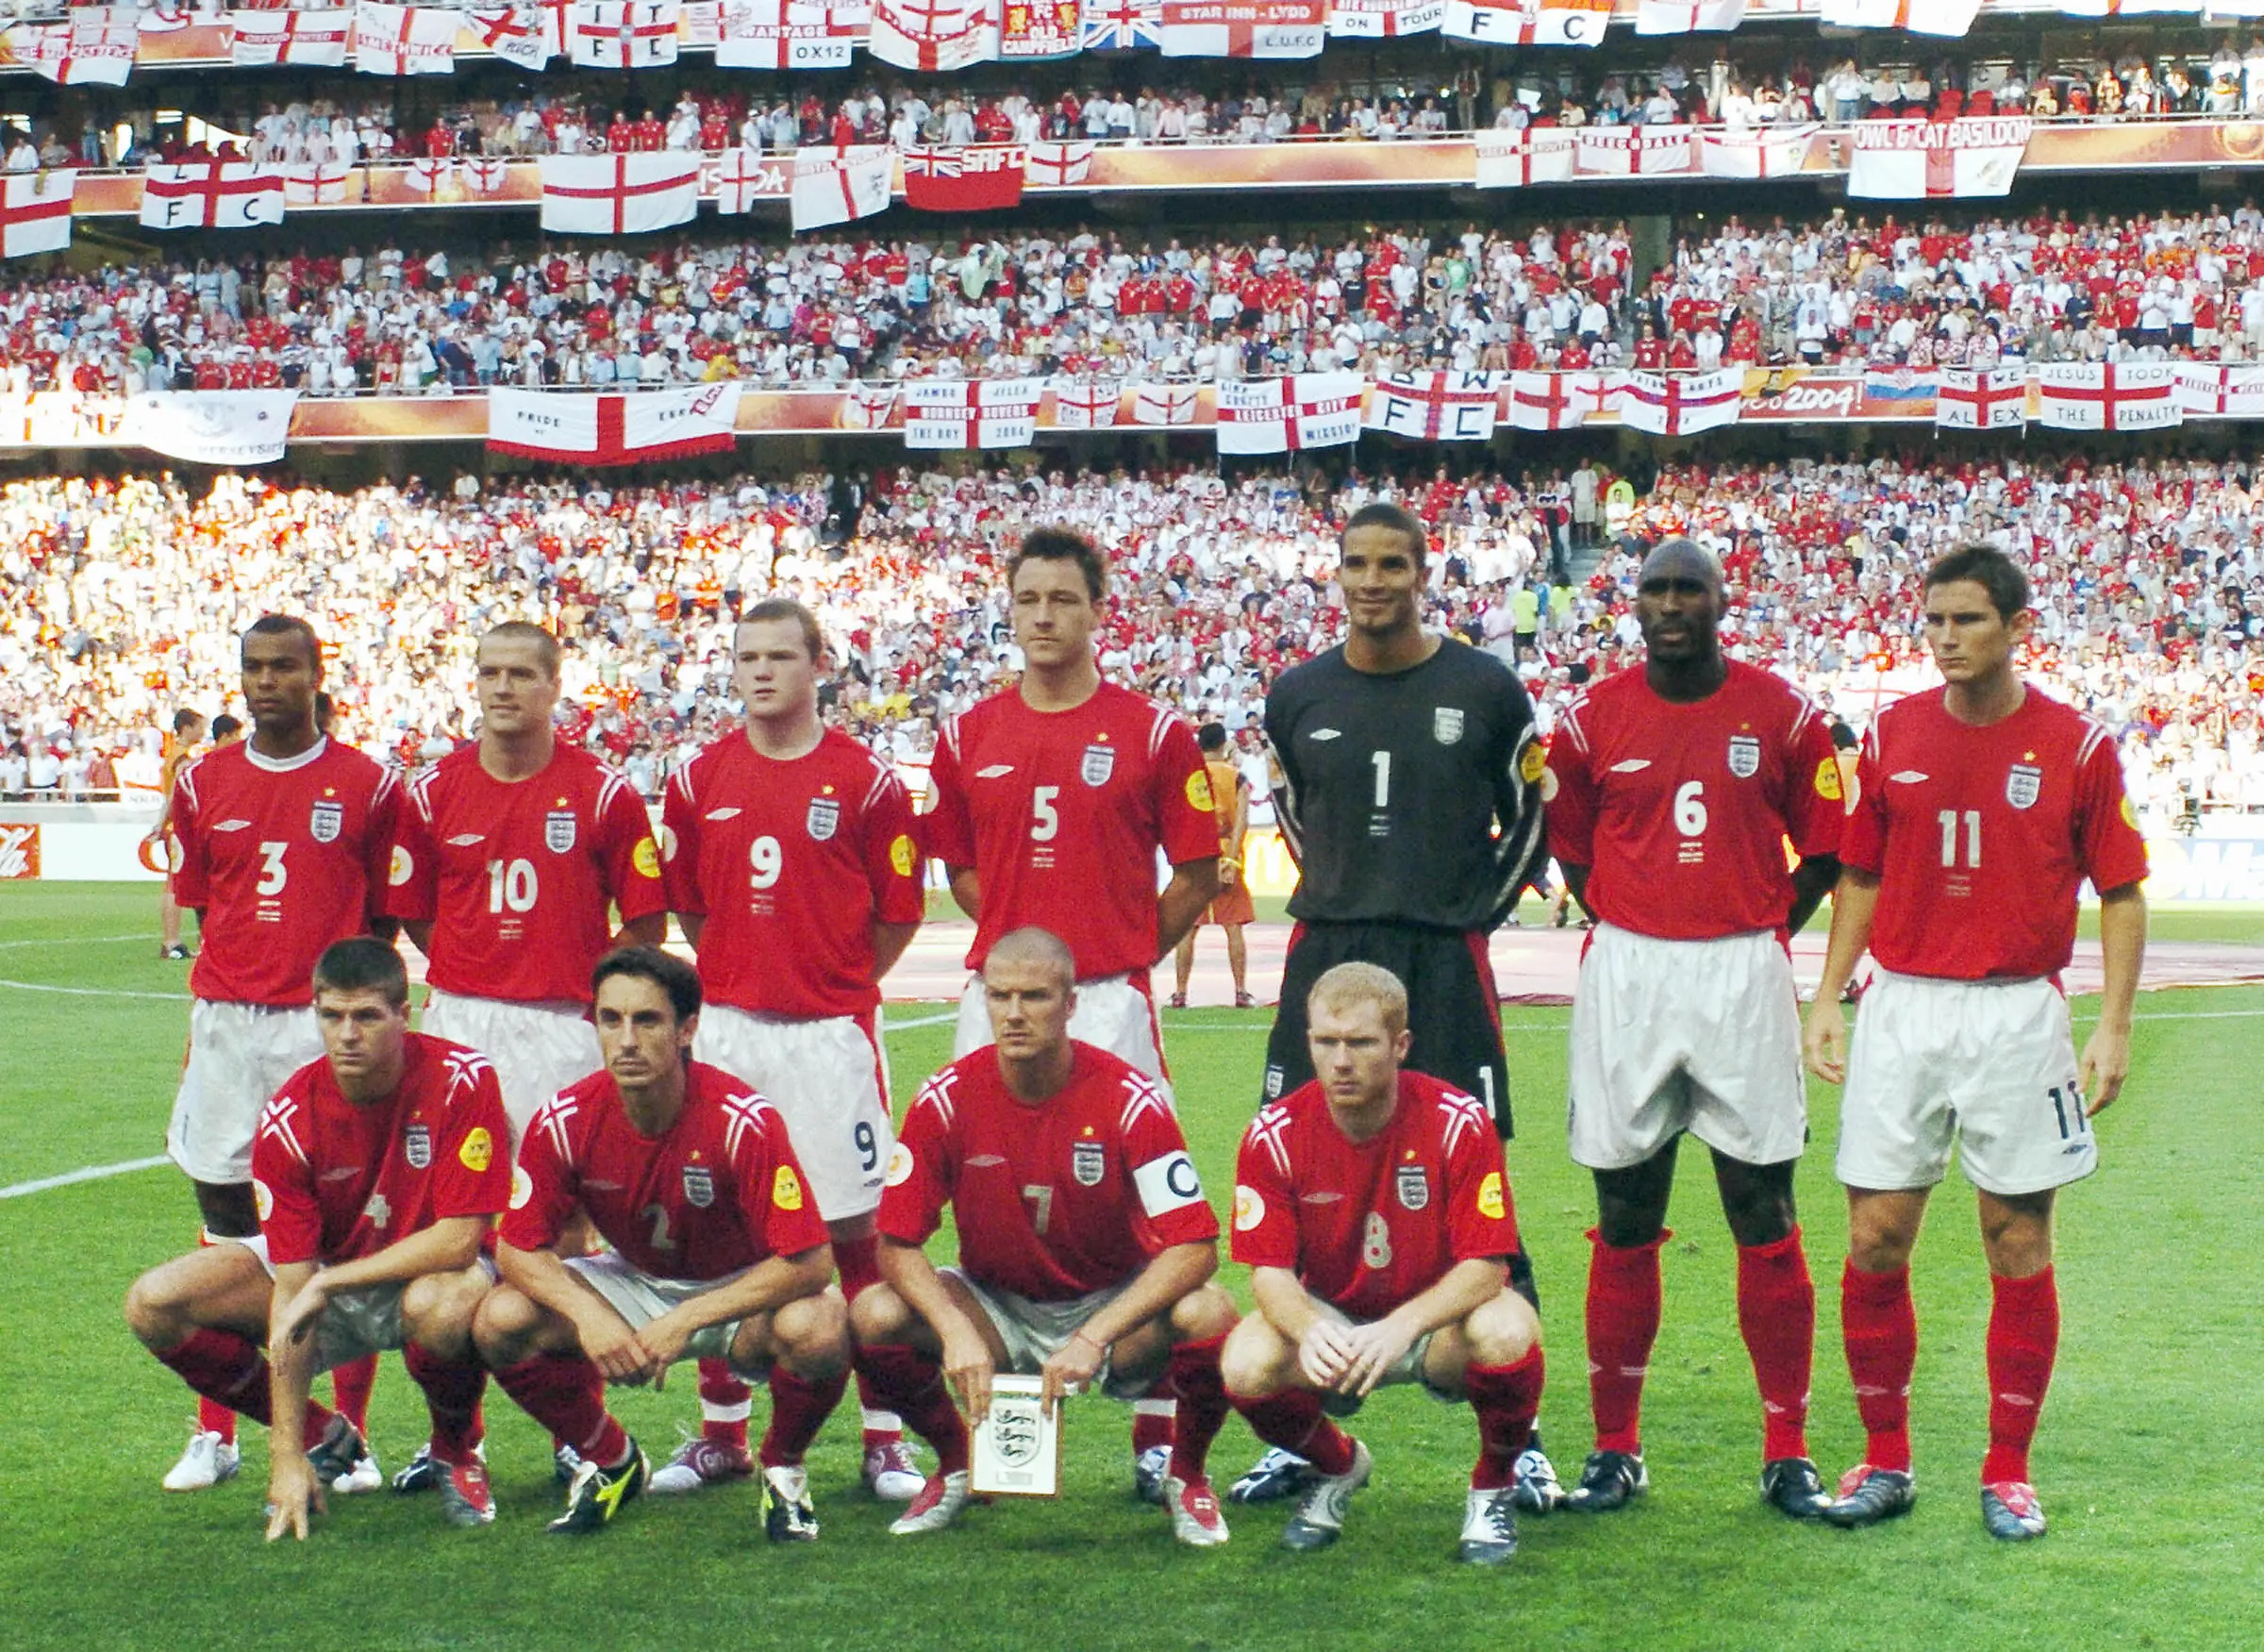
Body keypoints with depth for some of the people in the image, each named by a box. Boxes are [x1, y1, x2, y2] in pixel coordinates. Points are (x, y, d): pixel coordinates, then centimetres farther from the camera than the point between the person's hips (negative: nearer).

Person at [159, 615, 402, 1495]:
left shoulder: (367, 786, 1)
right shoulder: (203, 783, 9)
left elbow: (381, 919, 5)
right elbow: (201, 911, 15)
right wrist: (210, 1009, 6)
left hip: (329, 1025, -3)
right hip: (226, 1024, 3)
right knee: (223, 1214, 8)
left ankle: (349, 1435, 8)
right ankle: (214, 1434, 17)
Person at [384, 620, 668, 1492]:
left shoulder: (602, 793, -1)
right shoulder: (433, 792, 6)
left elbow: (645, 923, 3)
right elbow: (409, 912, 14)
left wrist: (580, 986, -1)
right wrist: (483, 976, 9)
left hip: (564, 1028, -2)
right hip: (458, 1023, 2)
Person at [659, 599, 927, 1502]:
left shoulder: (865, 780, -1)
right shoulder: (698, 779, 7)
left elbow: (900, 911, 4)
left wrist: (831, 983, 7)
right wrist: (746, 976, 13)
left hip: (830, 1032, -3)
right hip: (724, 1033, 3)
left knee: (855, 1232, -2)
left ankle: (885, 1437, 6)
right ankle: (721, 1432, 16)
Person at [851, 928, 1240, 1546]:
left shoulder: (1130, 1097, -18)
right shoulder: (948, 1099, -13)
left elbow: (1194, 1247, -23)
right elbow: (898, 1243, -11)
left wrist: (1092, 1337, -33)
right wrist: (956, 1332, -29)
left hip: (1113, 1303, -2)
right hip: (994, 1304, 2)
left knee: (1206, 1314, -33)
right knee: (876, 1314, -25)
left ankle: (1187, 1475, 0)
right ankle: (954, 1466, 6)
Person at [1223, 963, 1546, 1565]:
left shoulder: (1457, 1122, -19)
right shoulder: (1274, 1134, -14)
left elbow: (1486, 1265, -21)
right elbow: (1270, 1270, -14)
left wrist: (1401, 1326, -39)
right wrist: (1309, 1330, -38)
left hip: (1437, 1316, -2)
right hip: (1330, 1321, 2)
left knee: (1507, 1331, -36)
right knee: (1246, 1366, -29)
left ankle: (1494, 1485, -2)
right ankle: (1338, 1466, 9)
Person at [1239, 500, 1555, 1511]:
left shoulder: (1483, 690, 0)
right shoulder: (1299, 697, 7)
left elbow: (1531, 816, 10)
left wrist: (1476, 911, 3)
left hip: (1446, 969, -3)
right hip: (1325, 958, 3)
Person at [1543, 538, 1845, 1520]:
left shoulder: (1781, 713, 1)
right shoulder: (1592, 720, 3)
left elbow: (1825, 848, 8)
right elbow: (1568, 843, 13)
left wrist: (1762, 933, 2)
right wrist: (1633, 931, 6)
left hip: (1745, 977, -1)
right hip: (1626, 977, 1)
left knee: (1764, 1214, 1)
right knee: (1624, 1221, 4)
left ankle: (1787, 1454, 9)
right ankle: (1615, 1451, 13)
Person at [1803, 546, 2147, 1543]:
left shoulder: (2077, 746, -2)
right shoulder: (1892, 737, 5)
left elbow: (2121, 893, 1)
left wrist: (2113, 1025, -7)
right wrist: (1827, 999, 6)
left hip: (2018, 1014, -2)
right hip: (1902, 1009, 2)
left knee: (2018, 1247, 3)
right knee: (1874, 1242, 1)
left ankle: (2008, 1472, 14)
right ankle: (1885, 1462, 15)